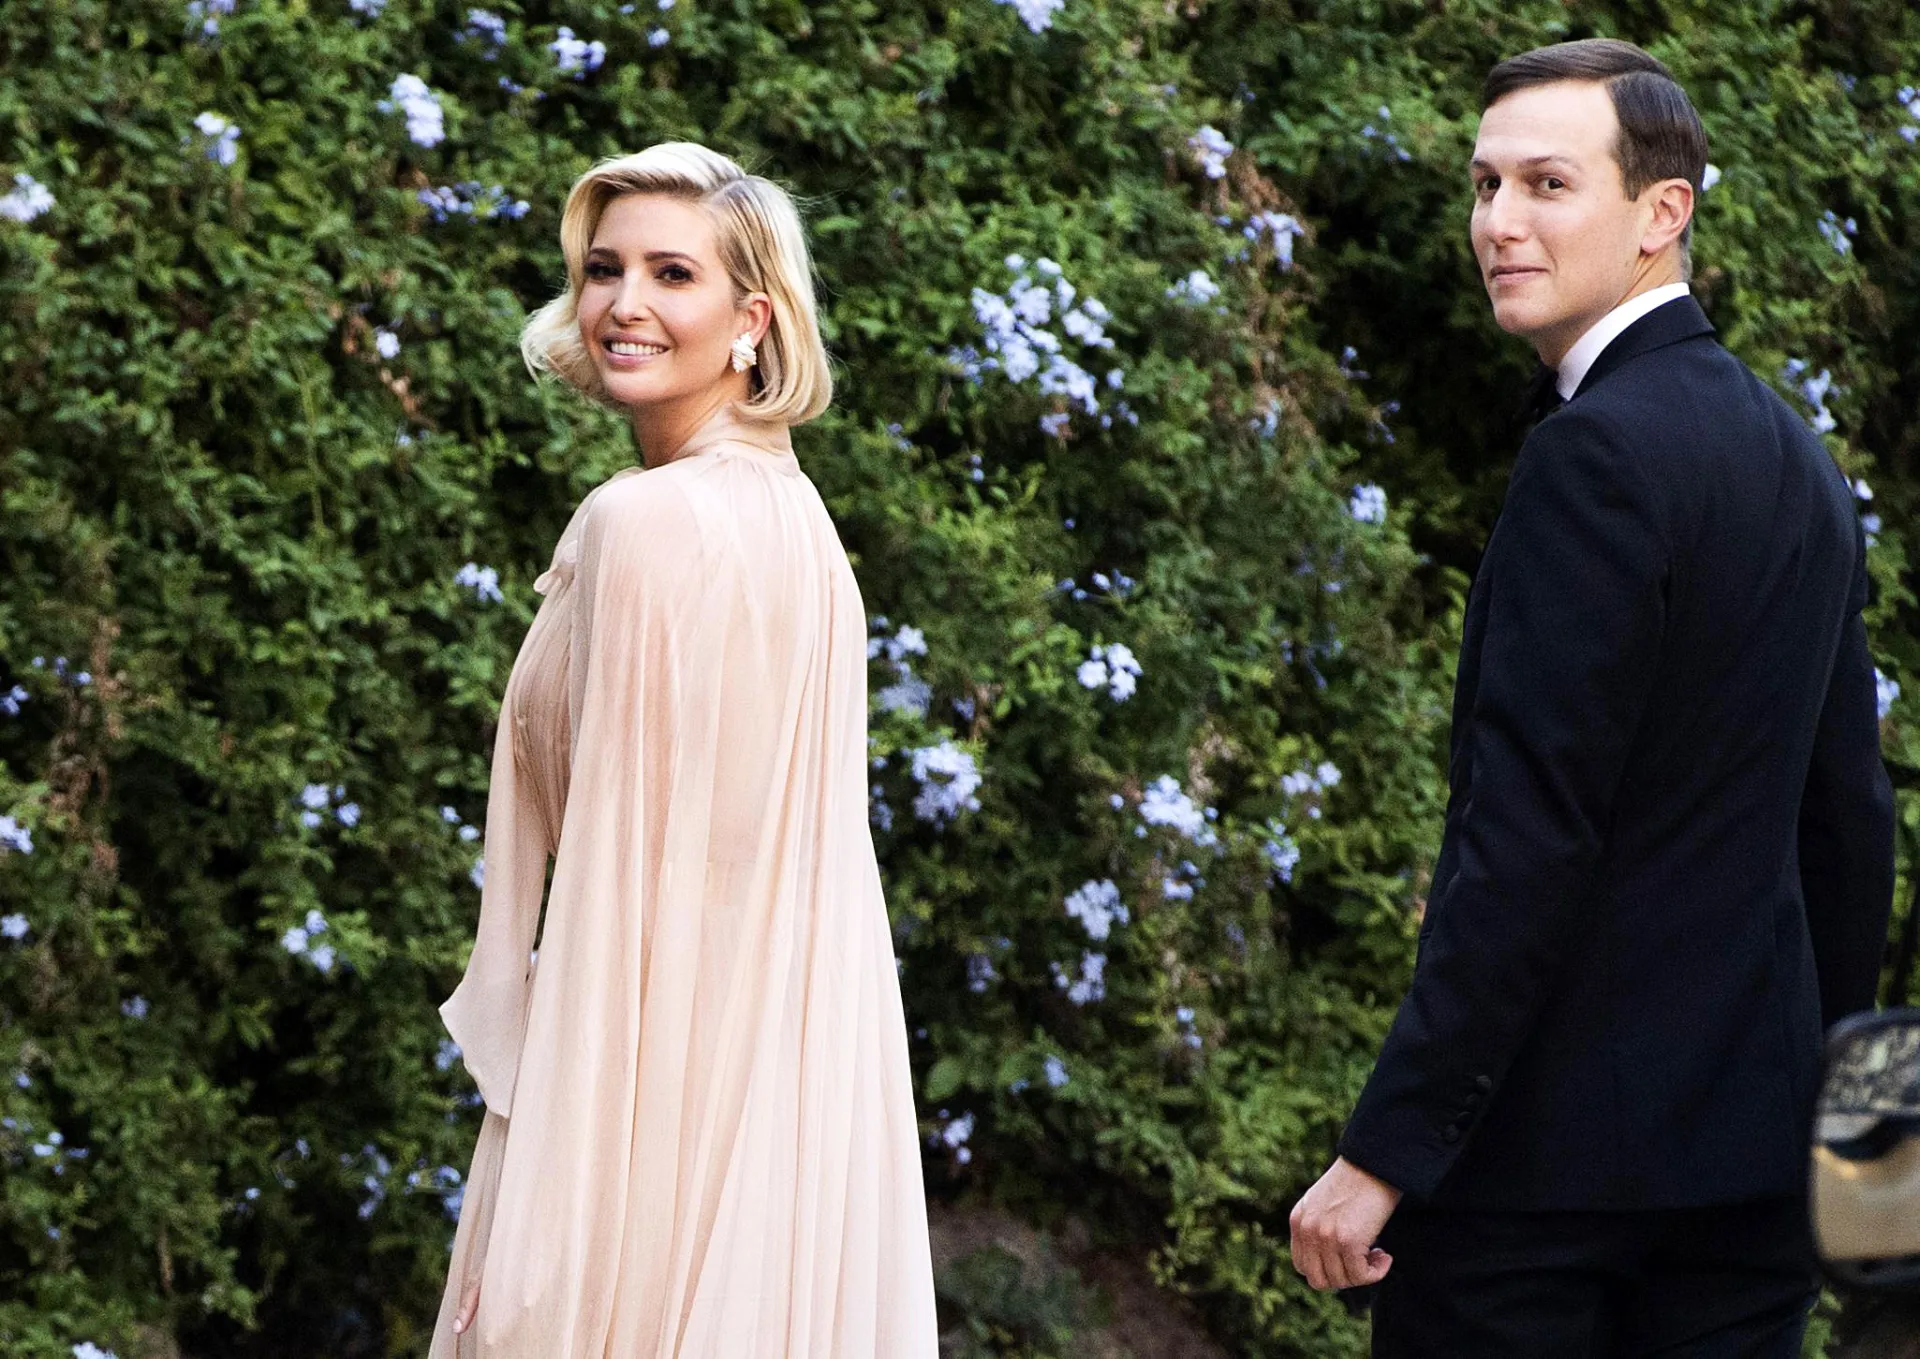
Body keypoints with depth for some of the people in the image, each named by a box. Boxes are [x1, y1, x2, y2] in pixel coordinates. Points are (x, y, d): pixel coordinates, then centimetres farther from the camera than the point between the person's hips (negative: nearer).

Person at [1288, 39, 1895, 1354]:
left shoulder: (1597, 454, -15)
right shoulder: (1798, 459, 13)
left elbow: (1525, 838, -20)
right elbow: (1851, 818, 18)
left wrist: (1385, 1152, -18)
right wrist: (1820, 1094, 25)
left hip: (1550, 1146, -8)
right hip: (1755, 1149, 8)